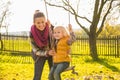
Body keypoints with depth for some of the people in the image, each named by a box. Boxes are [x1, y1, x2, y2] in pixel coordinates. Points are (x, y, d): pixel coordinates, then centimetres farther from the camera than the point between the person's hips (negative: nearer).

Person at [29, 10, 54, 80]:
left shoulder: (50, 27, -27)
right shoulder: (32, 34, -29)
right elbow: (36, 50, -19)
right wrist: (47, 52, -34)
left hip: (52, 52, 2)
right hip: (40, 54, -1)